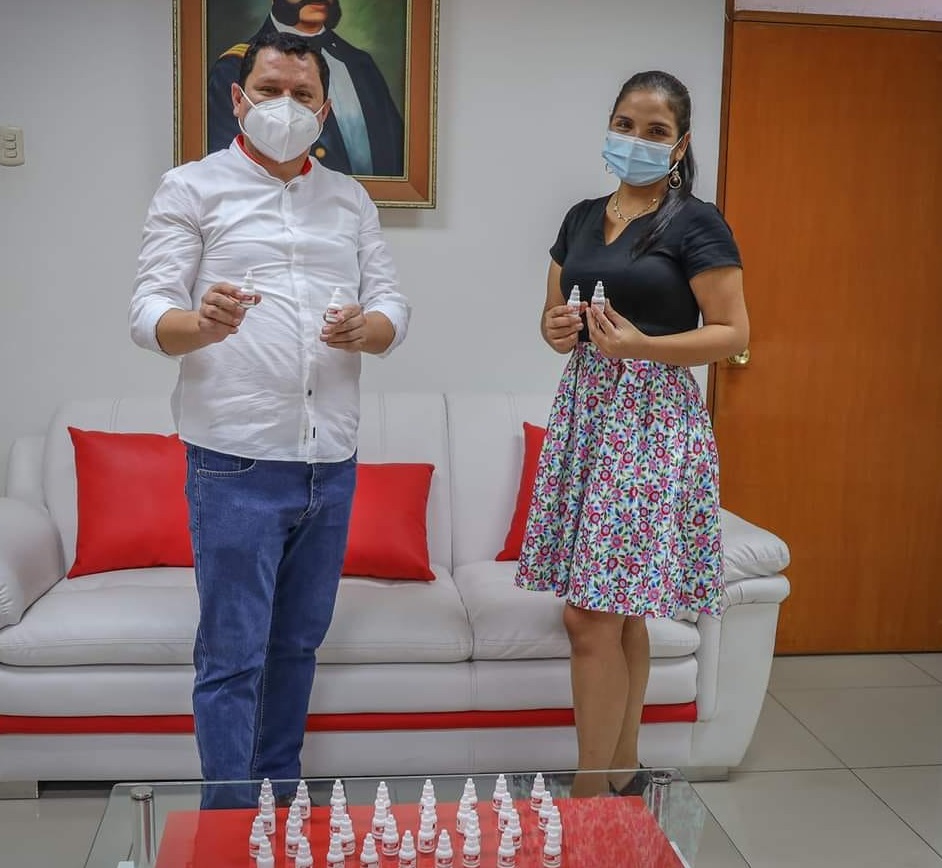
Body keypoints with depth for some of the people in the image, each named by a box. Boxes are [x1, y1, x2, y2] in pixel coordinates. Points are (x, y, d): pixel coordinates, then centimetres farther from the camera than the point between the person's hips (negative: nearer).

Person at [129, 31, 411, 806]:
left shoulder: (351, 199, 14)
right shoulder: (193, 188, 2)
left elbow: (393, 306, 8)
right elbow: (149, 312, -6)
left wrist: (367, 329, -16)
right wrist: (202, 323, -30)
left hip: (332, 463, 5)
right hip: (237, 462, -4)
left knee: (298, 643, 15)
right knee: (233, 656, 0)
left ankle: (282, 789, 31)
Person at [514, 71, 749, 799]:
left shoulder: (696, 224, -5)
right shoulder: (582, 218, 14)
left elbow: (733, 333, -8)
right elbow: (553, 311, 20)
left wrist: (641, 345, -21)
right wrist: (557, 328, -4)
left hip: (653, 420, -6)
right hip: (585, 411, 6)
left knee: (594, 618, -8)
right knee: (619, 614, 11)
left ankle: (590, 794, 5)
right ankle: (623, 774, 24)